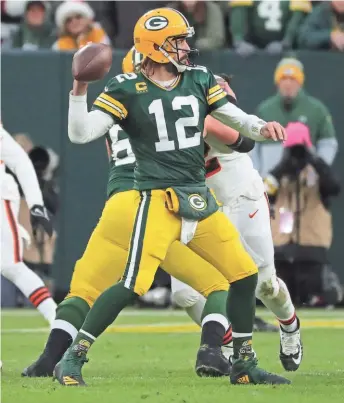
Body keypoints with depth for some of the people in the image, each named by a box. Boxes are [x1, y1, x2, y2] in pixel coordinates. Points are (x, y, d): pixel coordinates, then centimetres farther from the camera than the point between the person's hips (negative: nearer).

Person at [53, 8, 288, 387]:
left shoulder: (199, 81, 9)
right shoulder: (127, 90, -6)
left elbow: (237, 117, 11)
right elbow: (80, 133, -10)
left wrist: (261, 128, -11)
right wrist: (80, 89, -25)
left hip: (201, 200, 6)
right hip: (158, 201, -6)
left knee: (245, 273, 6)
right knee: (135, 284, -18)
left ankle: (243, 365, 20)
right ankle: (72, 359, -9)